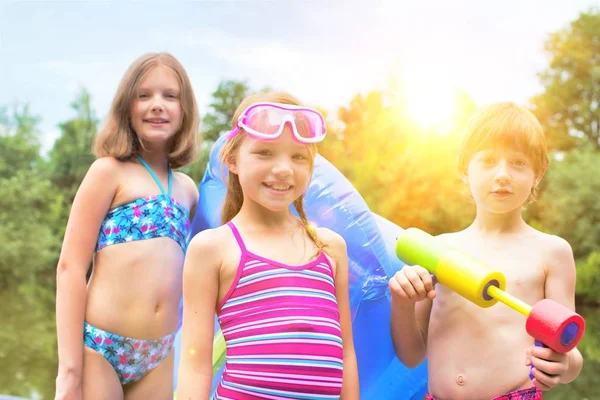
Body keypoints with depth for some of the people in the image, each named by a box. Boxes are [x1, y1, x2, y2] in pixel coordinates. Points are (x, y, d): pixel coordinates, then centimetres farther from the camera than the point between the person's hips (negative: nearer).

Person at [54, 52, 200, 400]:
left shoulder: (188, 190, 11)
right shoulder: (110, 170, -3)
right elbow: (71, 266, -7)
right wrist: (69, 369, -11)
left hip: (159, 357, 5)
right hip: (98, 346, -5)